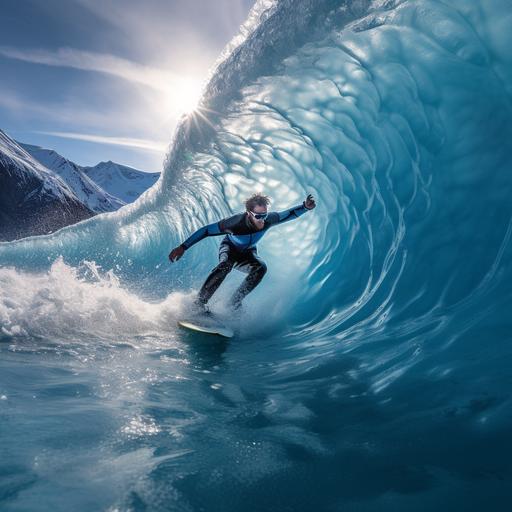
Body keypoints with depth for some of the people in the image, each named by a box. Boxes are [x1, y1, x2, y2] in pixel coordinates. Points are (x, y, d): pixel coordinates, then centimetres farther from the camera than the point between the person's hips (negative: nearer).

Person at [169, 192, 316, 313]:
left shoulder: (268, 219, -28)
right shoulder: (236, 222, -38)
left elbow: (288, 214, -9)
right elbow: (205, 230, -31)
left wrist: (305, 207, -25)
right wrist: (183, 247, -32)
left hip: (247, 253, 4)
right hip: (229, 247, -3)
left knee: (261, 267, -28)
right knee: (225, 264, -37)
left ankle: (234, 303, -17)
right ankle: (199, 302, -30)